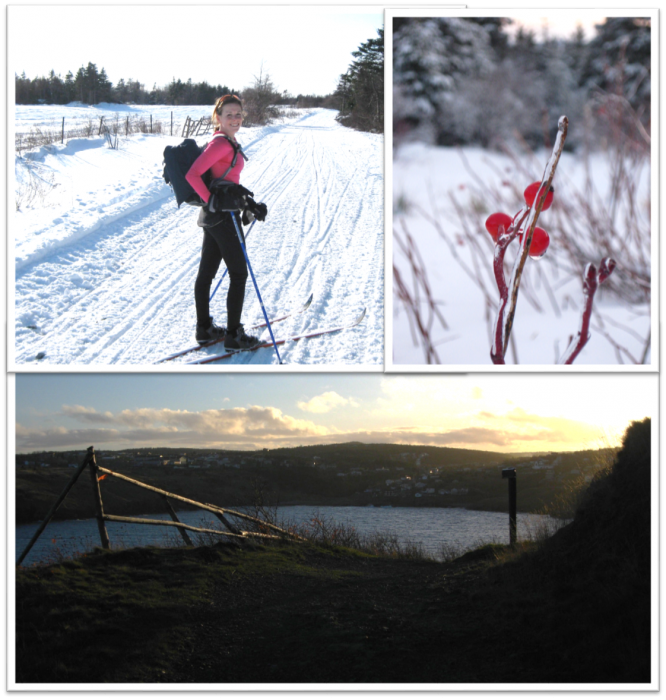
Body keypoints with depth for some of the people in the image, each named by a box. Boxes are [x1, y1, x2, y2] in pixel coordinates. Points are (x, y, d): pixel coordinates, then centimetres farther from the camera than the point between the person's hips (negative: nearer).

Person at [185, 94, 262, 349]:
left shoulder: (229, 143, 12)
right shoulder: (221, 144, -18)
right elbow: (192, 175, -25)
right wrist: (212, 201, -21)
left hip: (212, 215, 9)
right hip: (223, 216, -9)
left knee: (206, 273, 14)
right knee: (239, 275, -1)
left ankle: (204, 328, 24)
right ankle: (234, 335, 5)